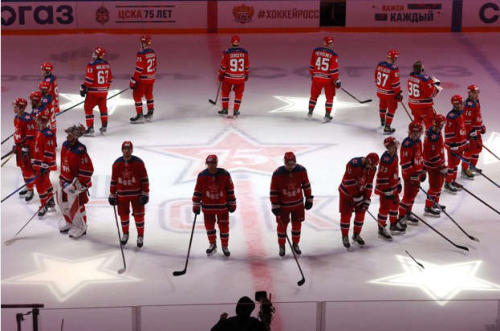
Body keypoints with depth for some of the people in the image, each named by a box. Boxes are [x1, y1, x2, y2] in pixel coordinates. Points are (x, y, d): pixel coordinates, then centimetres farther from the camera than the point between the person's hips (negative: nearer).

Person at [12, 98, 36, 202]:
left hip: (27, 147, -9)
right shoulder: (16, 118, 8)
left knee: (27, 168, -3)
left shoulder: (28, 119, -22)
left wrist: (25, 149, -20)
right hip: (19, 146, 9)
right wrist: (15, 145, 21)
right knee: (22, 167, 17)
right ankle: (27, 186, 30)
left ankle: (30, 190, 6)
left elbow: (30, 136, -21)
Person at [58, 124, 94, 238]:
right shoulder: (65, 145, 0)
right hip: (65, 181, 9)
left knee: (76, 207, 1)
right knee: (64, 203, 20)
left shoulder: (80, 151, -27)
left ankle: (81, 228, 22)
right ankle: (69, 222, 43)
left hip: (77, 182, -9)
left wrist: (78, 184, -20)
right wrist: (61, 177, 21)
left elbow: (88, 170, -24)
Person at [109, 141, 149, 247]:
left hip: (136, 193, -2)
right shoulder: (117, 163, -3)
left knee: (138, 215, 2)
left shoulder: (138, 163, -10)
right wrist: (112, 195, 6)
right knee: (123, 215, 10)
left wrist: (145, 194, -9)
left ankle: (140, 236, 16)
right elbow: (114, 180, 5)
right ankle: (125, 234, 30)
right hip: (122, 194, 2)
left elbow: (144, 179, -7)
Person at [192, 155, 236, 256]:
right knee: (209, 226, 12)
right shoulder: (202, 176, -8)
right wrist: (196, 205, -1)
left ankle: (225, 246, 23)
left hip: (222, 206, -1)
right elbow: (197, 191, -1)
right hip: (208, 206, 1)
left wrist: (232, 204, 1)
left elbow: (230, 190, -3)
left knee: (224, 227, 5)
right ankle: (212, 245, 33)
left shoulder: (225, 174, -11)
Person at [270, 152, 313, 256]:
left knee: (297, 224, 13)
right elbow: (274, 191, -13)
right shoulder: (277, 174, -21)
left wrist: (309, 199, 5)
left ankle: (295, 244, 31)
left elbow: (306, 185, 1)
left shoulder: (301, 170, -13)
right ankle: (281, 246, 25)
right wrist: (275, 206, -11)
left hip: (298, 204, 3)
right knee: (282, 225, 7)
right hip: (283, 204, -3)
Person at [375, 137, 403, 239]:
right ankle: (381, 229, 8)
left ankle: (394, 224, 40)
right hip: (385, 188, -10)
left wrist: (398, 183, 21)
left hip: (393, 186, 10)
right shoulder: (386, 159, -26)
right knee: (385, 207, -3)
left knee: (395, 203, 22)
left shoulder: (394, 156, 5)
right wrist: (388, 191, -24)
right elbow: (382, 176, -26)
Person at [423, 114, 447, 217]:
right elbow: (434, 155, -28)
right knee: (435, 186, -1)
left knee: (439, 184, 22)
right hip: (433, 166, -10)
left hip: (439, 163, 10)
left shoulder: (436, 132, 3)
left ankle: (435, 203, 37)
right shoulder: (433, 137, -30)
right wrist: (442, 167, -21)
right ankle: (428, 208, 9)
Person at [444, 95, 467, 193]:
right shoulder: (452, 116, -22)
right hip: (453, 145, -9)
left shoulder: (460, 113, 8)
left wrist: (465, 142, 21)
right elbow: (449, 132, -22)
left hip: (460, 144, 9)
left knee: (456, 163, 18)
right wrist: (453, 146, -20)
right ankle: (448, 183, 10)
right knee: (452, 164, -1)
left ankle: (453, 181, 30)